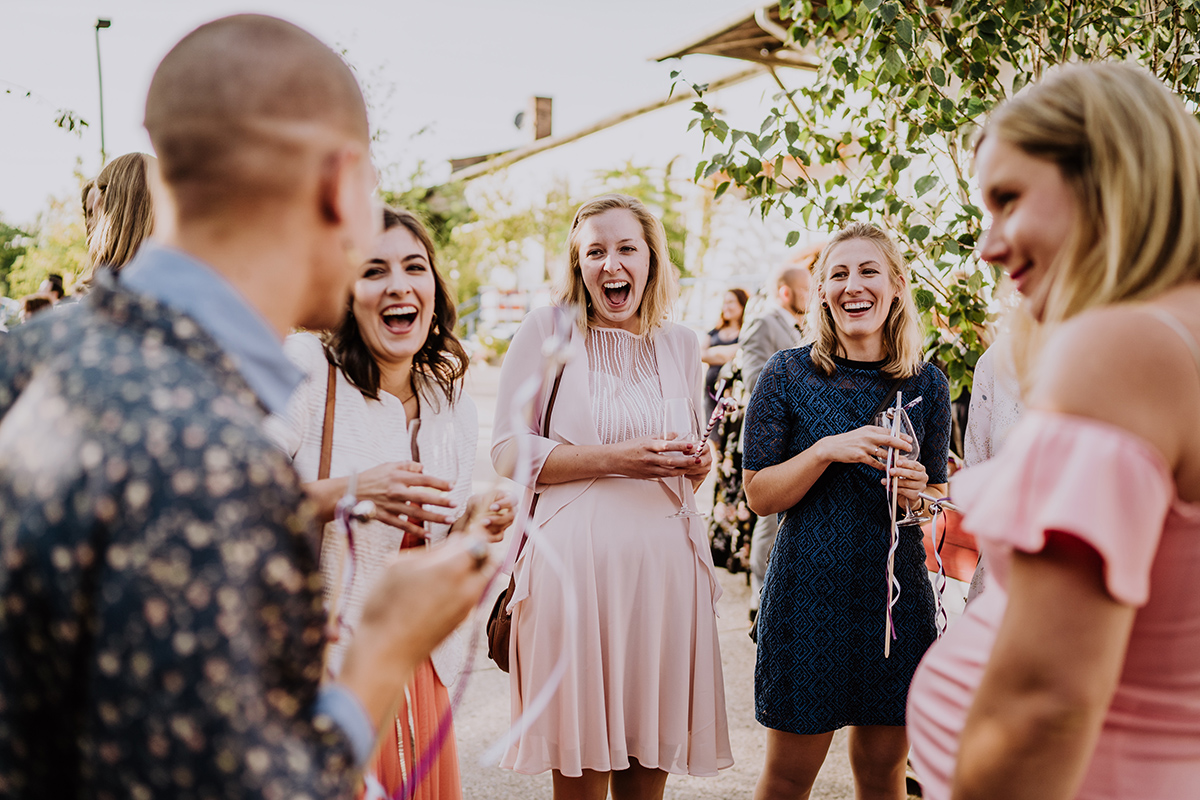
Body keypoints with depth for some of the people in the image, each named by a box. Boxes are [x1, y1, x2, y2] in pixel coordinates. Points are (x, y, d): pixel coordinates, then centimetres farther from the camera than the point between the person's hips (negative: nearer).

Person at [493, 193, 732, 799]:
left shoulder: (681, 344, 14)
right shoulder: (548, 329, 1)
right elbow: (507, 454, -4)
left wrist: (697, 464, 0)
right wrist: (614, 459, -13)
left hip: (666, 563, 4)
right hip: (576, 561, -3)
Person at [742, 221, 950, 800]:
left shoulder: (926, 384, 3)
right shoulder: (788, 375, -5)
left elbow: (937, 493, 12)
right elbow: (759, 494, -5)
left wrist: (917, 493, -10)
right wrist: (827, 451, -19)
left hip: (897, 590, 3)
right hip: (810, 589, -2)